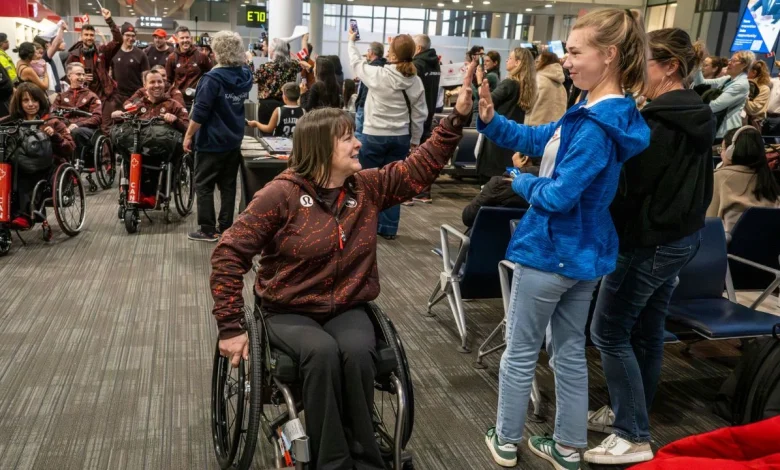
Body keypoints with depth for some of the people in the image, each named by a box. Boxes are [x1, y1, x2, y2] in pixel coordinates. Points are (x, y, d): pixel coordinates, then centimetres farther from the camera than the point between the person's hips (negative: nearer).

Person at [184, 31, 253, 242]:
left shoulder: (213, 78, -18)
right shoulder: (246, 76, 1)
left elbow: (200, 112, -18)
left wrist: (188, 135, -9)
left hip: (211, 141, -6)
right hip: (234, 140, 6)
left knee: (203, 186, 4)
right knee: (228, 186, 12)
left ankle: (208, 230, 6)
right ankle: (226, 227, 17)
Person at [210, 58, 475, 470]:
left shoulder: (367, 187, 1)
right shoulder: (282, 194, -14)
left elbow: (421, 166, 3)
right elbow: (229, 253, -12)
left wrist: (457, 117, -8)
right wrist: (230, 327, -15)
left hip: (348, 308, 3)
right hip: (290, 311, -3)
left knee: (357, 352, -29)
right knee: (323, 352, -33)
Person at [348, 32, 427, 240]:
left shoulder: (378, 75, -13)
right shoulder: (416, 82, -2)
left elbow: (356, 62, 7)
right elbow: (419, 115, 2)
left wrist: (351, 41, 25)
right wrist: (415, 141, 13)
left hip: (374, 135, -4)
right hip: (400, 138, 4)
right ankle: (389, 228, 14)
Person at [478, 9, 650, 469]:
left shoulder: (597, 126, -25)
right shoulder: (599, 113, 7)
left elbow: (558, 195, -28)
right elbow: (538, 139, 9)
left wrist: (523, 182, -7)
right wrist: (491, 120, -7)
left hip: (552, 252, -9)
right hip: (582, 253, 10)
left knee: (520, 351, 9)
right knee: (571, 351, 18)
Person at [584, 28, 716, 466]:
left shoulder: (658, 122, -20)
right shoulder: (699, 115, 10)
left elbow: (628, 185, -19)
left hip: (648, 240, -10)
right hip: (681, 235, 10)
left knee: (610, 333, -1)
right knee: (648, 330, 17)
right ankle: (631, 413, 32)